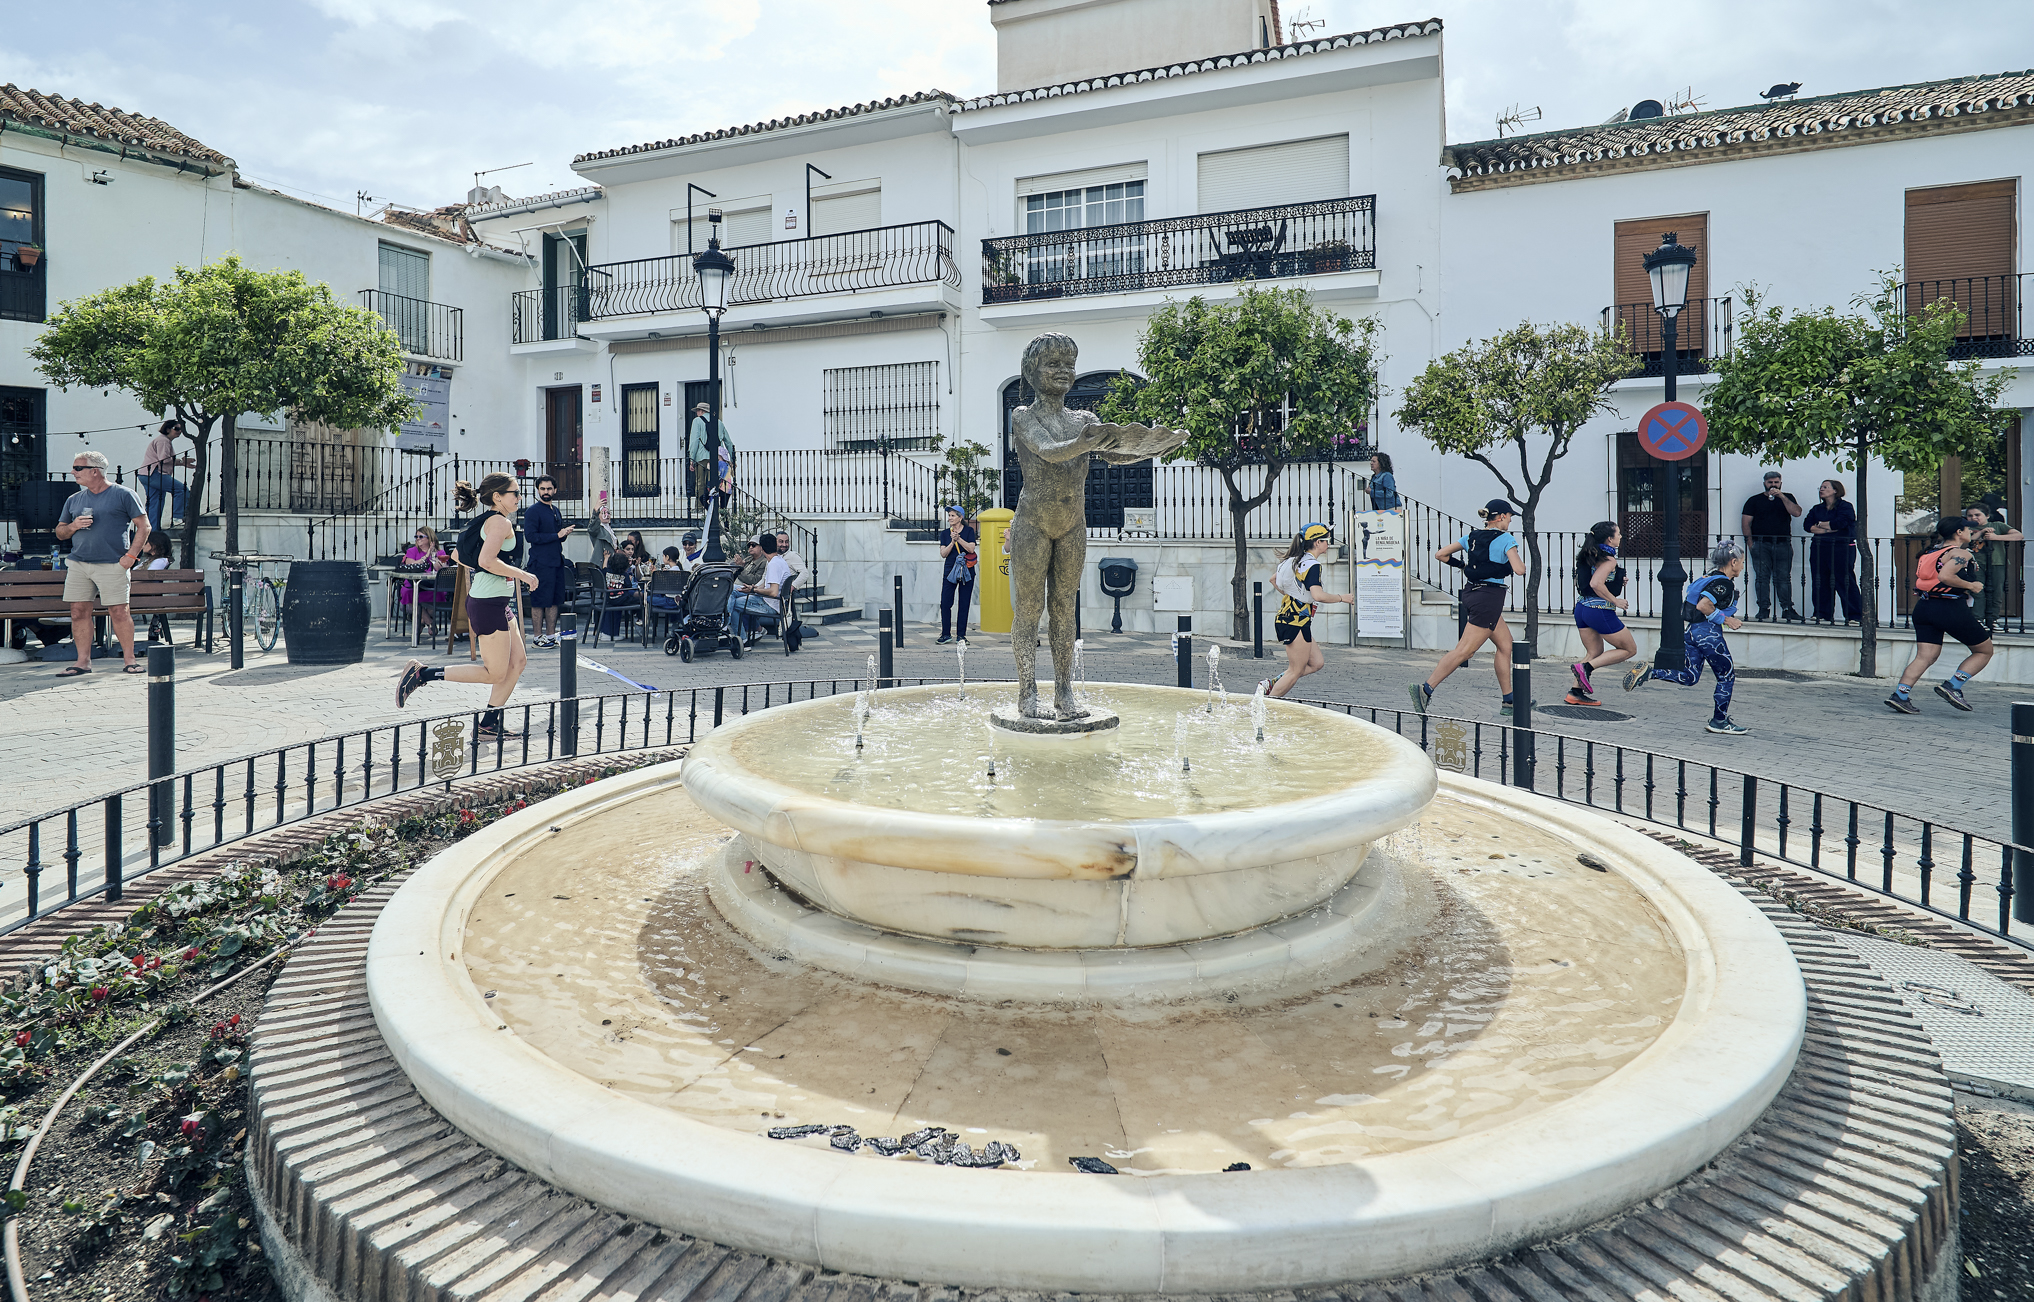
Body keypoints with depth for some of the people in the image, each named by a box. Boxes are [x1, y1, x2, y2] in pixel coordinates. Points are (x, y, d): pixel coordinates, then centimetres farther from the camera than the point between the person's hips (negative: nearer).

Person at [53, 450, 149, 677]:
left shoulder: (122, 495, 2)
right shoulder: (74, 500, 16)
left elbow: (144, 526, 0)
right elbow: (60, 532, 22)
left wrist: (131, 555, -8)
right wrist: (73, 526, -2)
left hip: (112, 565, -5)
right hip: (78, 564, 5)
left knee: (119, 611, -6)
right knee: (79, 612, 3)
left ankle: (129, 660, 1)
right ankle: (83, 661, 9)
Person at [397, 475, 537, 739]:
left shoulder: (488, 521, 16)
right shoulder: (501, 522, -14)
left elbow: (459, 556, 21)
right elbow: (486, 560, -27)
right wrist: (522, 575, -18)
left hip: (498, 603, 11)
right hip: (489, 604, -11)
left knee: (517, 661, 11)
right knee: (495, 673, -4)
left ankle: (489, 725, 14)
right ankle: (422, 673, -1)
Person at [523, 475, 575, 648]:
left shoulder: (555, 511, 18)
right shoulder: (533, 511, -7)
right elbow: (531, 536, -17)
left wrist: (565, 533, 3)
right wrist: (557, 535, -17)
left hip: (557, 561, 8)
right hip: (541, 563, -8)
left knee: (554, 601, 10)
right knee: (539, 601, -3)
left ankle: (551, 635, 16)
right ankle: (538, 637, 3)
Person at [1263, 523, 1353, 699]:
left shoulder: (1296, 560, 12)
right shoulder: (1313, 564, -15)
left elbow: (1273, 580, 25)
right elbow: (1317, 595, -28)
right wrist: (1342, 598, -14)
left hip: (1285, 619, 10)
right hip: (1297, 622, -10)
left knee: (1316, 663, 14)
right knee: (1295, 671, 0)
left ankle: (1271, 684, 11)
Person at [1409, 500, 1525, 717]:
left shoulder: (1471, 536, 10)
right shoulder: (1506, 539, -9)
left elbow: (1440, 554, 9)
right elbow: (1519, 569, -17)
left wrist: (1462, 565, 22)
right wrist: (1517, 554, 4)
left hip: (1471, 593, 9)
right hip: (1490, 597, -9)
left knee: (1506, 643, 16)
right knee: (1464, 650, -10)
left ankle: (1508, 702, 19)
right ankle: (1426, 689, -17)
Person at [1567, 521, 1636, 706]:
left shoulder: (1589, 556, 11)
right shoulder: (1609, 560, -15)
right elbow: (1596, 584, -27)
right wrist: (1616, 601, -16)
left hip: (1582, 608, 8)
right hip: (1600, 611, -8)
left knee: (1595, 653, 17)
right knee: (1629, 649, 7)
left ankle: (1576, 692, 7)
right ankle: (1585, 667, -7)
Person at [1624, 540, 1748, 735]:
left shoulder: (1710, 578, 13)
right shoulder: (1724, 583, -14)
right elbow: (1703, 605, -25)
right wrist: (1725, 619, -15)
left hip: (1693, 630, 9)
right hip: (1709, 632, -9)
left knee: (1689, 677, 10)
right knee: (1727, 676, 6)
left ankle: (1648, 673, -7)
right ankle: (1719, 721, 14)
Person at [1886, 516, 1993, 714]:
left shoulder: (1933, 552, 17)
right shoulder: (1961, 553, -7)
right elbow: (1945, 576, -23)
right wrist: (1970, 586, -13)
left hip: (1924, 607, 7)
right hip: (1952, 609, -7)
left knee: (1924, 656, 2)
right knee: (1984, 651, 11)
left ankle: (1900, 695, -13)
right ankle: (1952, 687, -2)